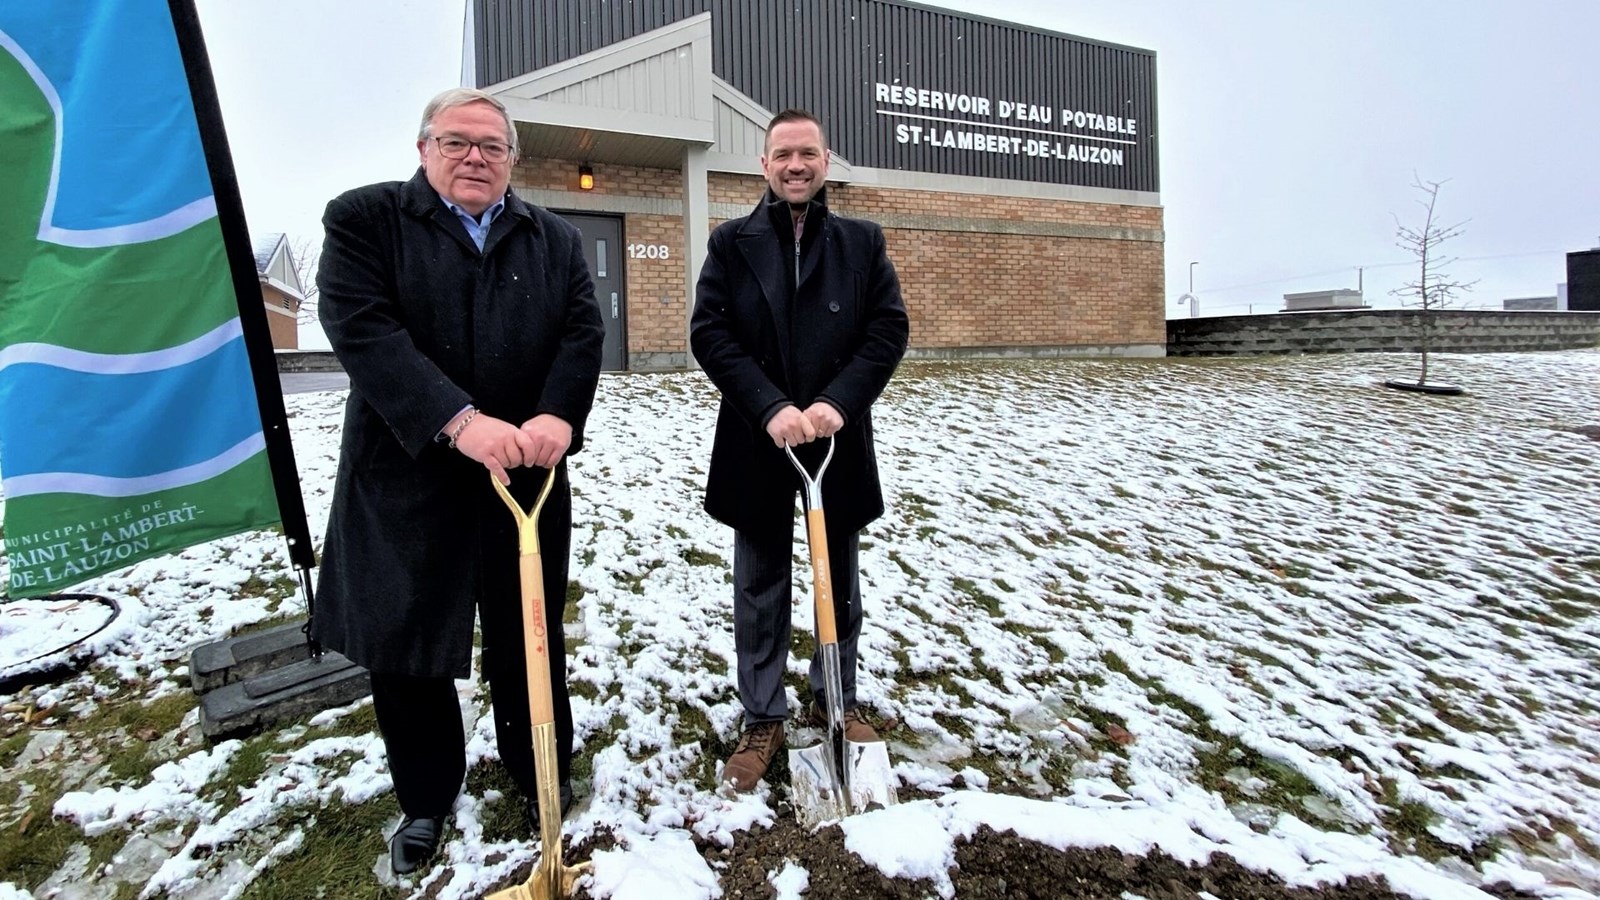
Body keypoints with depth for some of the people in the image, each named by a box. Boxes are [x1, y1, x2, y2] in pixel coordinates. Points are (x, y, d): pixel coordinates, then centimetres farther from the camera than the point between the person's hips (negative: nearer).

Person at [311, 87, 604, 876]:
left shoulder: (555, 239, 10)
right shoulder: (364, 218, 0)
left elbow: (583, 331, -1)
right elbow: (361, 328, -13)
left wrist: (557, 416, -20)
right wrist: (459, 420, -25)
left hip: (528, 473, 2)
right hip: (405, 475, -1)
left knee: (529, 635, 13)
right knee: (404, 641, 11)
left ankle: (539, 772, 36)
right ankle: (425, 799, 34)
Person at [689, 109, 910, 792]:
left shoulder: (862, 242, 6)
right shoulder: (732, 242, 3)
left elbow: (889, 328, -3)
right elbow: (708, 333, -6)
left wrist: (837, 402, -17)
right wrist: (771, 408, -18)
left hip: (840, 441, 1)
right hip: (756, 445, -1)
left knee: (840, 583, 15)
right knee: (760, 590, 10)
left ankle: (837, 701, 35)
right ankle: (763, 719, 26)